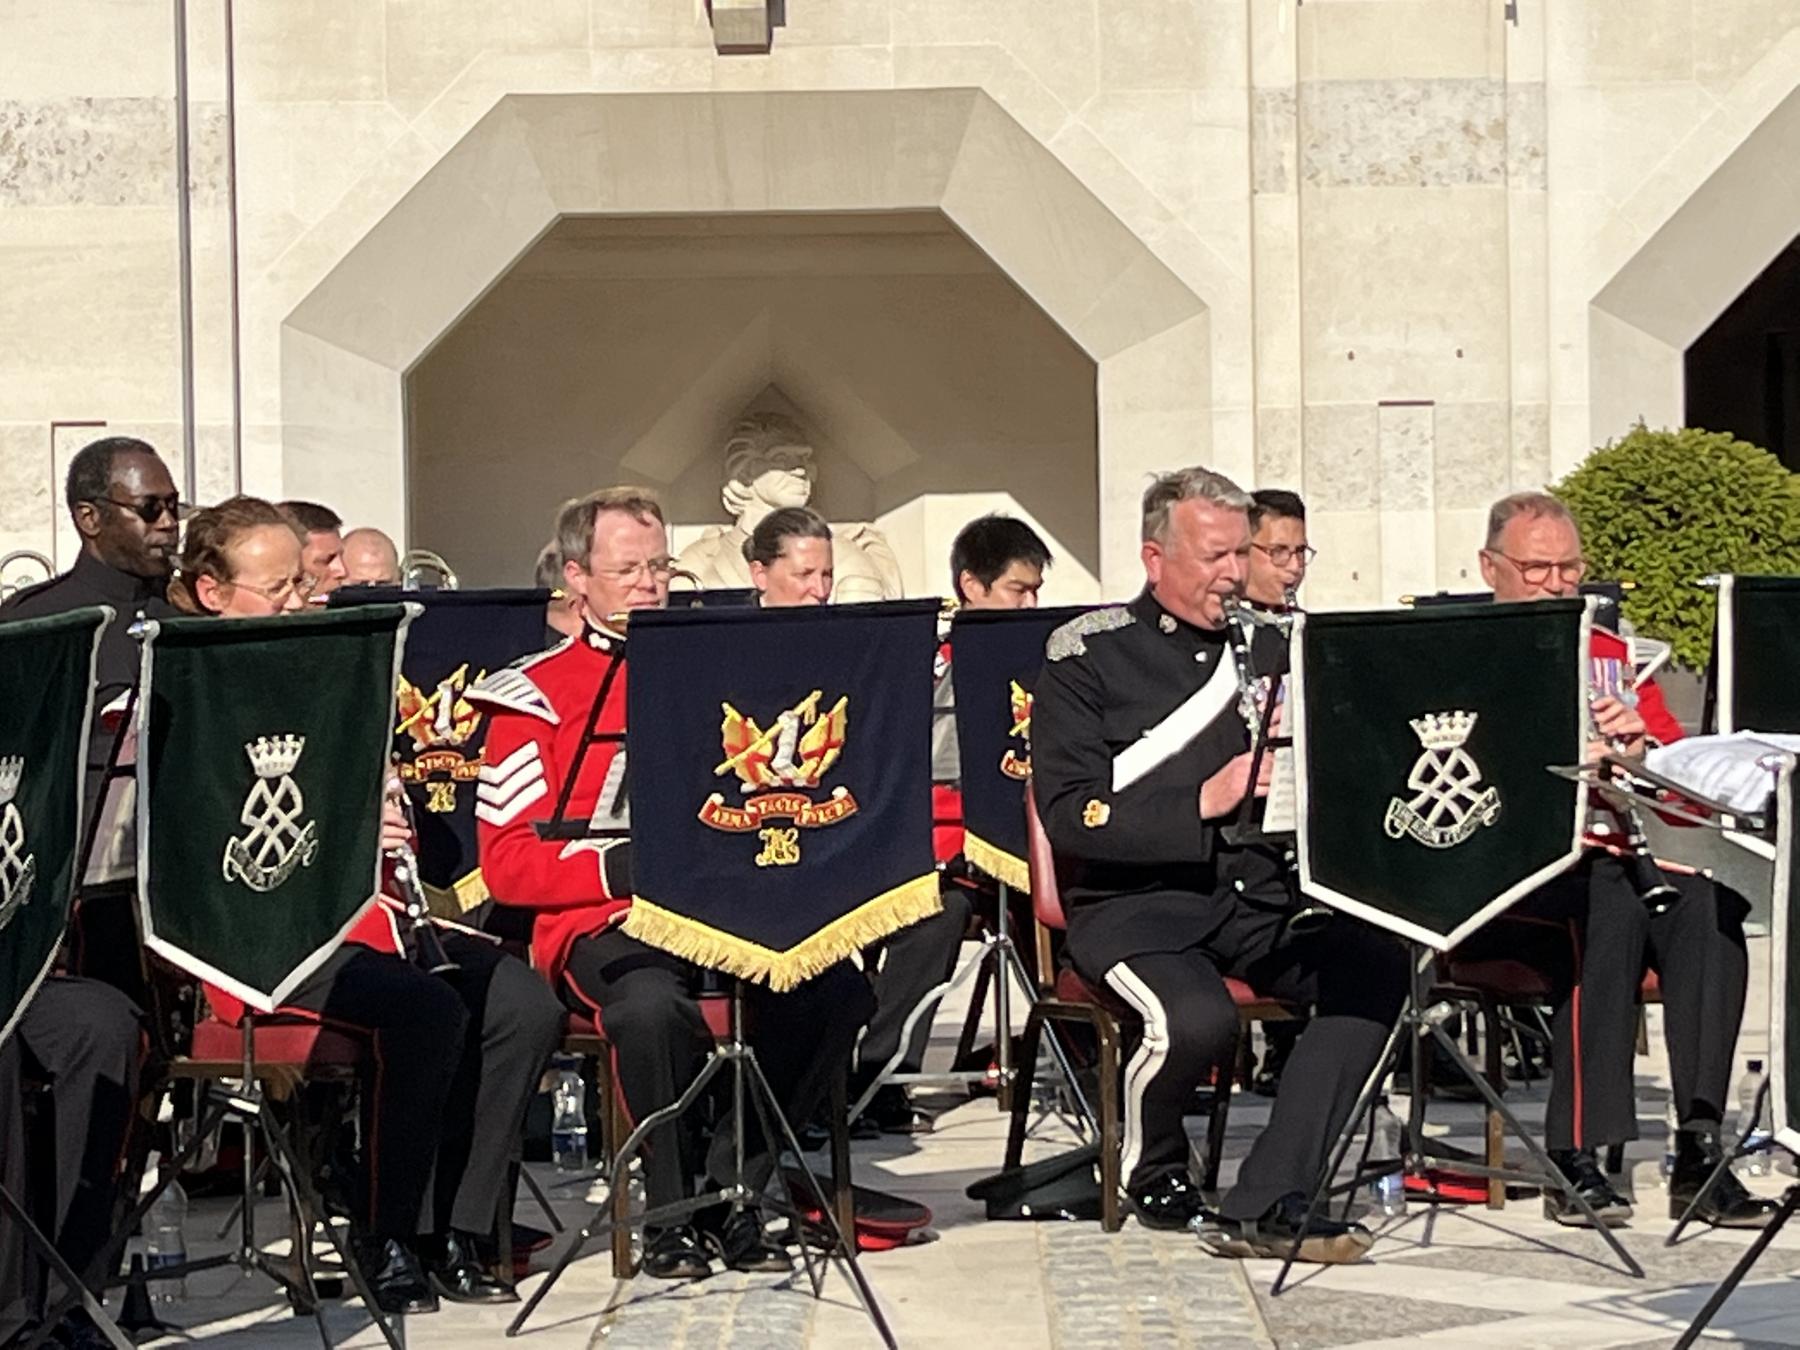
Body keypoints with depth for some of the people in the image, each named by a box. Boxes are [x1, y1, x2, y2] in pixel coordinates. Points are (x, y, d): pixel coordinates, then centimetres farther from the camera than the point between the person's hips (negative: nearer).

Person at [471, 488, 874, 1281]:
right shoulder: (536, 698, 3)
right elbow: (507, 864, -4)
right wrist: (626, 865, -18)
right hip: (603, 924, -4)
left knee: (837, 987, -25)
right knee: (653, 1004, -38)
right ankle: (672, 1214, -16)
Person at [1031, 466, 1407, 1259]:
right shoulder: (1090, 655, 0)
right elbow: (1068, 817, -10)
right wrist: (1204, 802, -19)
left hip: (1259, 893, 5)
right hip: (1134, 902, -5)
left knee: (1376, 964, -25)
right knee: (1197, 1019, -35)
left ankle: (1266, 1208, -24)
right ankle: (1151, 1169, 1)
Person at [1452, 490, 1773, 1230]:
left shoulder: (1612, 657, 22)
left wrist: (1640, 744, -6)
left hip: (1616, 859, 4)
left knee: (1710, 901, -27)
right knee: (1608, 903, -35)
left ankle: (1699, 1152, -29)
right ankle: (1578, 1161, -31)